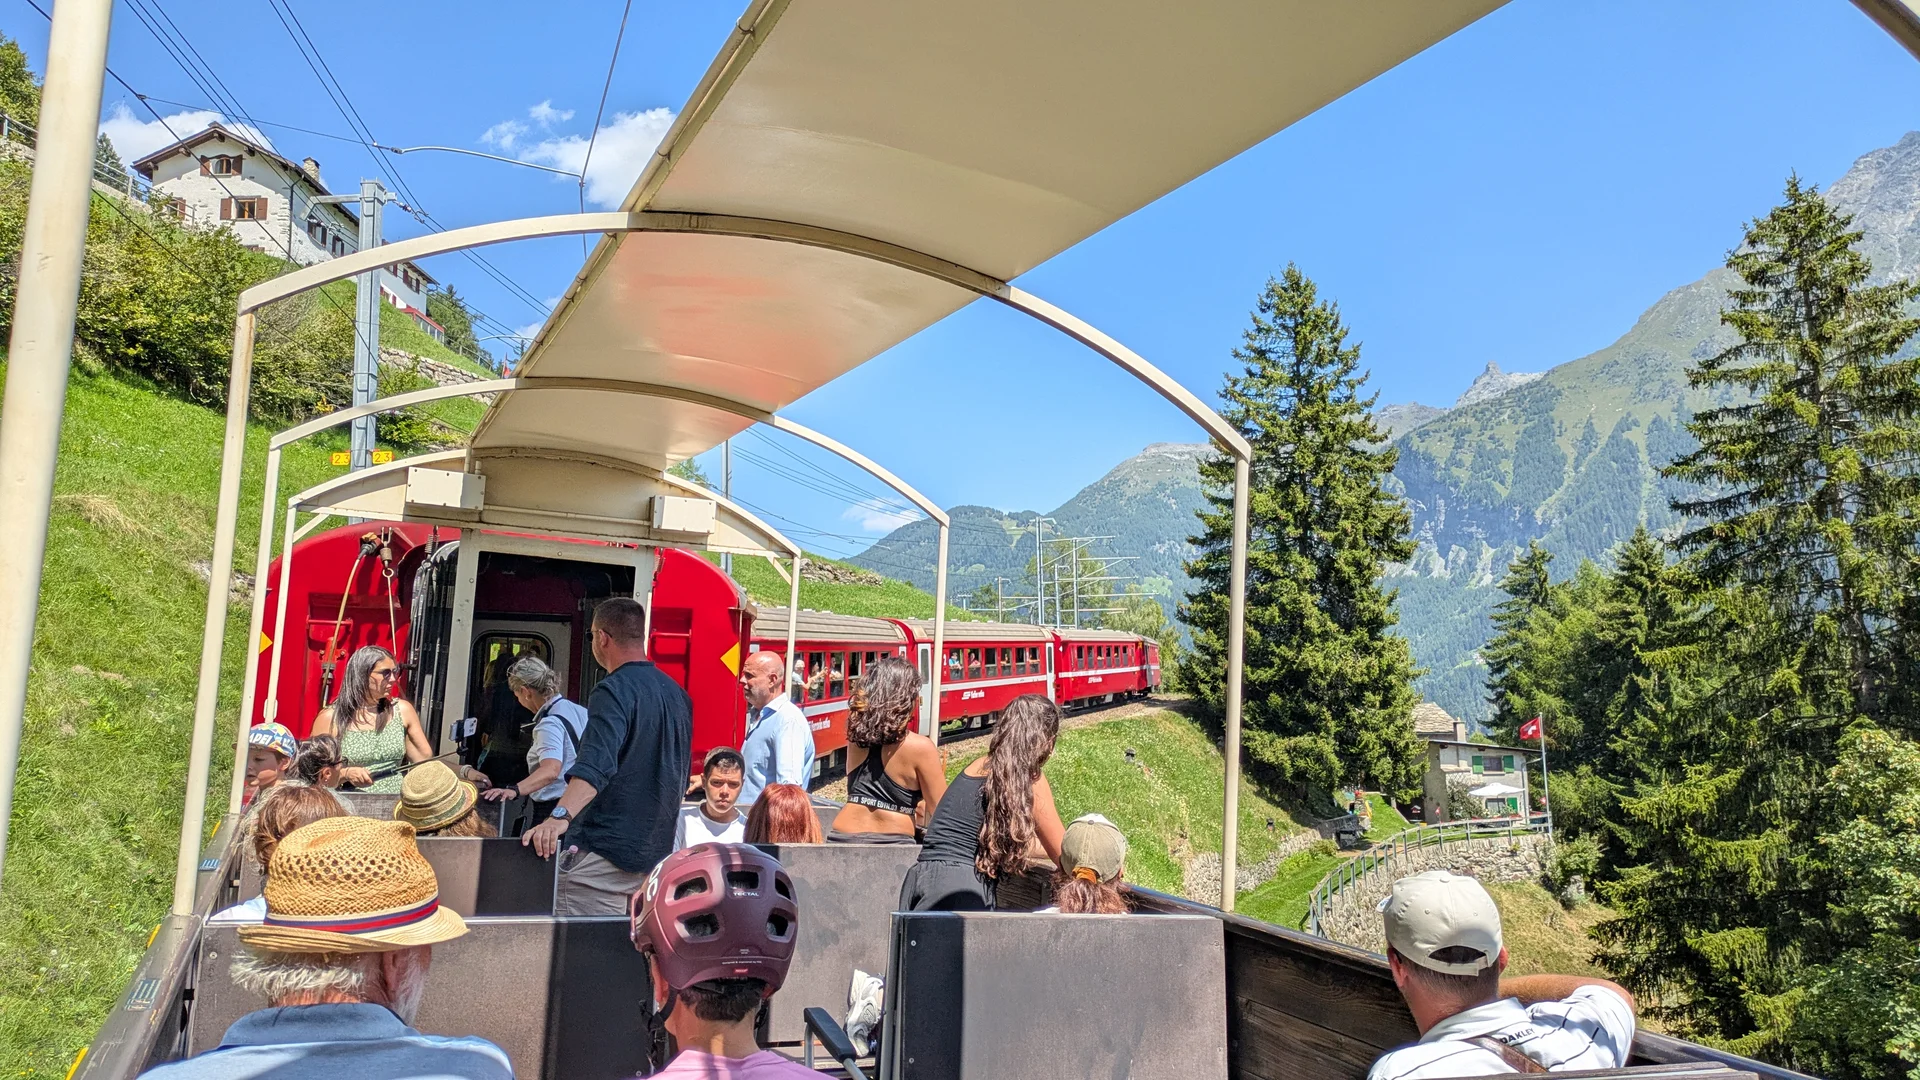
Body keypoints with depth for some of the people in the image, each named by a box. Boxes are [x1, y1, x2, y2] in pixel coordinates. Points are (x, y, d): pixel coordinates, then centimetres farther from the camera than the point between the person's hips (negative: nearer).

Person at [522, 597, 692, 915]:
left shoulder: (614, 691, -12)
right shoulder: (677, 694, 13)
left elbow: (596, 765, -29)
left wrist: (560, 816, -40)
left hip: (605, 851, -8)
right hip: (657, 852, 8)